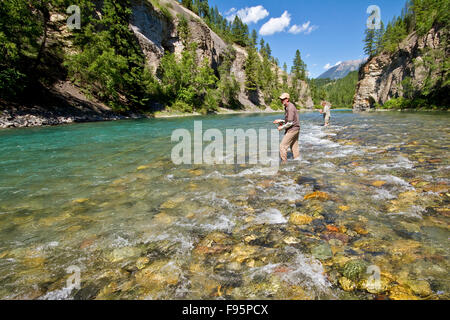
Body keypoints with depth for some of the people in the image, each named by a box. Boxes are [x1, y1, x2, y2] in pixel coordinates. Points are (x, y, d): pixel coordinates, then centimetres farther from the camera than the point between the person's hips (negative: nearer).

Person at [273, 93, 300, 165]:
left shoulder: (290, 108, -20)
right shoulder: (287, 107, 12)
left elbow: (290, 123, -23)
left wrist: (282, 127, -11)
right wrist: (279, 121, 12)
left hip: (292, 130, -10)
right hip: (295, 129, 10)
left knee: (282, 146, -7)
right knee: (294, 147, 14)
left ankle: (284, 162, 1)